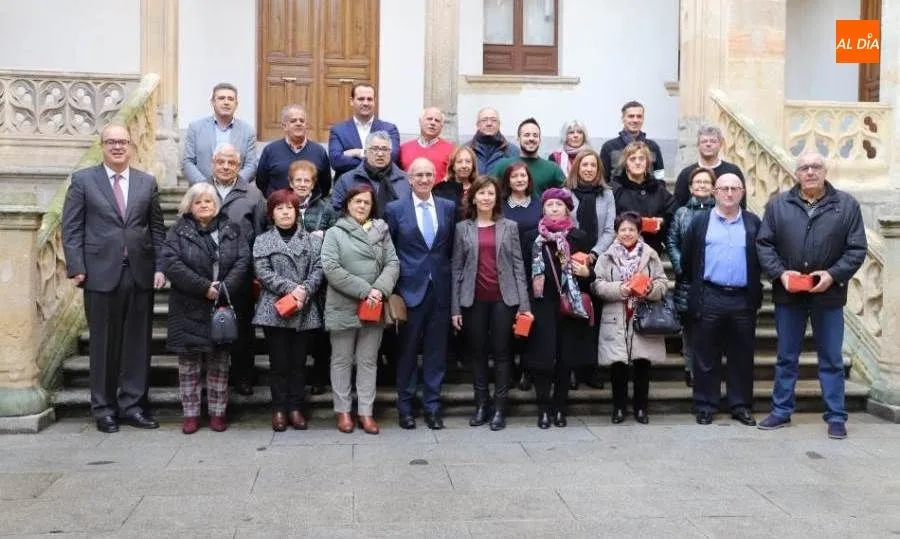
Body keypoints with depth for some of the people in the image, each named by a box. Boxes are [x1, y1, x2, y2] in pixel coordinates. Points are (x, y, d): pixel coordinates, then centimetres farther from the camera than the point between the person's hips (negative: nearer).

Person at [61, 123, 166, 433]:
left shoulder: (147, 183, 11)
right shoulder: (83, 180, 4)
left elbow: (157, 228, 10)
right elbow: (71, 229, 0)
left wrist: (160, 267, 1)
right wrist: (76, 268, -8)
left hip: (140, 274, 3)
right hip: (101, 273, -2)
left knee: (138, 343, 6)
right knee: (104, 344, 5)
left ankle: (132, 405, 16)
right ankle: (104, 408, 16)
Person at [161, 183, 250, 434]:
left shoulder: (232, 230, 7)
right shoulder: (178, 231, 2)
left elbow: (243, 261, -3)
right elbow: (172, 264, -11)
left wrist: (223, 289, -16)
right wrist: (204, 287, -18)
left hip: (223, 308, 1)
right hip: (188, 309, -1)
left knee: (219, 362, 7)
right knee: (189, 363, 4)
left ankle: (218, 412, 17)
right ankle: (191, 413, 14)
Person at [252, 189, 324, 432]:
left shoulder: (312, 240, 9)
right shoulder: (262, 241, 5)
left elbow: (318, 269, 0)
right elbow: (263, 272, -5)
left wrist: (305, 290, -16)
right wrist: (290, 288, -16)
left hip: (305, 311, 1)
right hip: (275, 310, -1)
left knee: (299, 362, 7)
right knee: (279, 362, 3)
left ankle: (296, 408, 16)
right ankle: (279, 409, 13)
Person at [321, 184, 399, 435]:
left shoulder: (382, 231, 8)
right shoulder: (335, 233, -1)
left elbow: (392, 263, 2)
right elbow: (331, 268, -11)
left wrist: (380, 289, -16)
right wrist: (364, 290, -17)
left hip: (373, 308, 3)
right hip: (343, 307, -2)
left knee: (368, 361, 8)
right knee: (342, 360, 7)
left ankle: (366, 411, 15)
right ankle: (343, 410, 17)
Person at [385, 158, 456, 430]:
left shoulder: (448, 207, 7)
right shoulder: (395, 209, 0)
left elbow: (452, 247, 11)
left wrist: (450, 280, 4)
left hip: (440, 289, 2)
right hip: (410, 288, -2)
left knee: (436, 350, 7)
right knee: (407, 350, 6)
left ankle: (432, 406, 17)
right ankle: (405, 407, 18)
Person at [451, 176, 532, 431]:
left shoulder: (510, 227, 6)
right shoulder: (462, 228, 6)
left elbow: (518, 265, 3)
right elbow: (457, 268, 5)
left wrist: (524, 304, -4)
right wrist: (455, 307, 0)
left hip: (503, 298, -1)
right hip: (473, 300, 1)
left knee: (501, 352, 2)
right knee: (477, 352, 7)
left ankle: (499, 407, 9)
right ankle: (481, 405, 17)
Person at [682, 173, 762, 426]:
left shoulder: (753, 223, 8)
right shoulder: (700, 221, 5)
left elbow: (761, 258, 10)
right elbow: (687, 260, 7)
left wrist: (754, 289, 6)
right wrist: (697, 286, 7)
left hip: (743, 300, 1)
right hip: (709, 299, -1)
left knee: (742, 356, 7)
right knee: (706, 356, 4)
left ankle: (741, 405, 18)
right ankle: (705, 406, 13)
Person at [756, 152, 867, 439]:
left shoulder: (847, 205, 0)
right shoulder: (778, 205, 2)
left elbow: (857, 249, -2)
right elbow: (764, 244, 2)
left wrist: (833, 274, -15)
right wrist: (780, 273, -12)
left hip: (828, 295, -1)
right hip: (788, 294, 1)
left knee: (832, 359, 7)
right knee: (786, 357, 11)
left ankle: (835, 416, 16)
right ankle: (781, 411, 22)